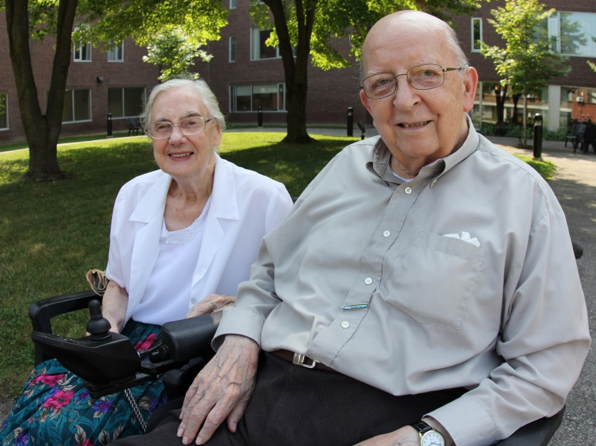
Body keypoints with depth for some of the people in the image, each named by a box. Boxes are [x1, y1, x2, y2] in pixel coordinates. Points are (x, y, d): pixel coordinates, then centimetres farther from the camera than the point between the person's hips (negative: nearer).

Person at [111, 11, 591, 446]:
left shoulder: (521, 196, 0)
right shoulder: (347, 165, 15)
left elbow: (547, 364, -3)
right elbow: (270, 269, 22)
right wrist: (238, 343, 3)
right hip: (260, 390, 4)